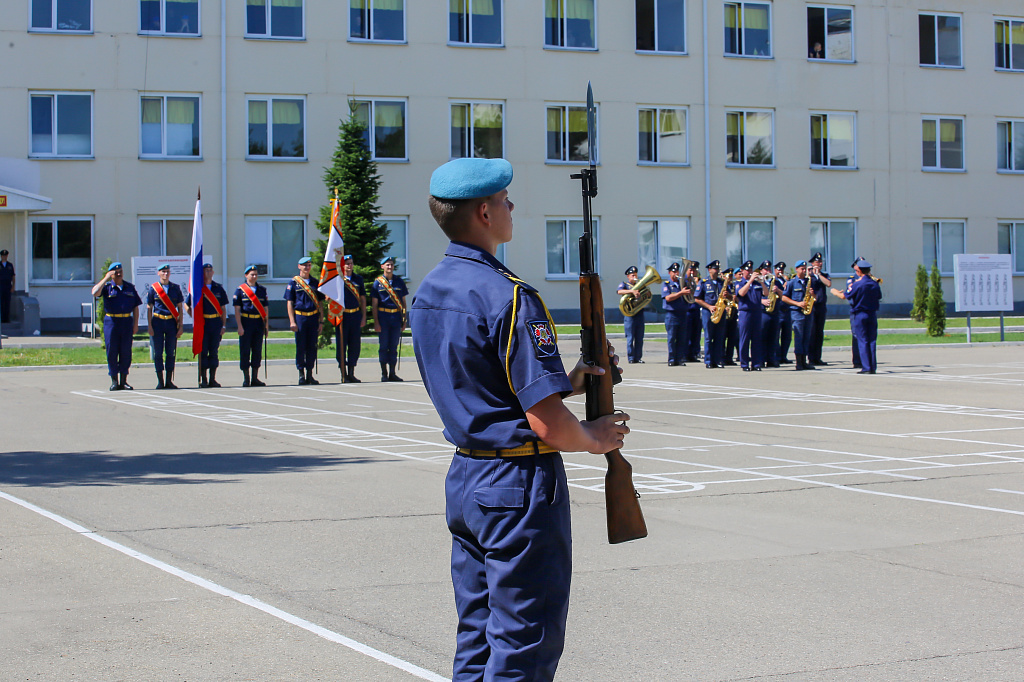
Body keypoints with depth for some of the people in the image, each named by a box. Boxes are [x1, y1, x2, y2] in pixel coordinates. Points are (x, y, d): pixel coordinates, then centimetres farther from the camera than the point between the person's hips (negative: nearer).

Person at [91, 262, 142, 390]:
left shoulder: (130, 287, 13)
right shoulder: (106, 286, 4)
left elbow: (135, 306, 14)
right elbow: (95, 293, -17)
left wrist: (135, 324, 5)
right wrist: (106, 278, -14)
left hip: (127, 322, 2)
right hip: (111, 321, -2)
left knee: (126, 352, 3)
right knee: (112, 352, -1)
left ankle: (123, 381, 10)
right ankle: (114, 381, 5)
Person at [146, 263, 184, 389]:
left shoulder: (175, 288, 8)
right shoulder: (153, 288, 2)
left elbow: (179, 308, 10)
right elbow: (149, 308, 3)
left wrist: (181, 325, 2)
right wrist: (150, 326, -5)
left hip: (172, 322, 2)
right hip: (157, 322, -1)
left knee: (171, 353, 3)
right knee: (158, 353, 0)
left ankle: (169, 381, 10)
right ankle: (160, 381, 6)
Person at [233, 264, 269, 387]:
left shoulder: (262, 289, 11)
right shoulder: (240, 290, 0)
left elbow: (265, 309, 13)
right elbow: (237, 309, -4)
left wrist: (266, 325, 8)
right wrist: (239, 326, -12)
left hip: (259, 323, 4)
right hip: (246, 323, -4)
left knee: (257, 351, 6)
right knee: (245, 351, -1)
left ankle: (255, 378, 13)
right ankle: (246, 378, 5)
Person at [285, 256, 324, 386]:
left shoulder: (315, 282, 12)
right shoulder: (293, 282, 2)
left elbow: (319, 303, 14)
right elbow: (289, 303, -1)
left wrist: (321, 321, 8)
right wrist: (292, 321, -9)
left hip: (313, 318, 3)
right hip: (299, 317, -3)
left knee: (312, 347, 4)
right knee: (300, 347, -1)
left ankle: (310, 375, 11)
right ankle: (301, 375, 6)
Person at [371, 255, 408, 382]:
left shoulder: (399, 281, 9)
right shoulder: (378, 282, 2)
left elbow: (403, 302, 12)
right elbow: (374, 304, 0)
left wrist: (404, 320, 6)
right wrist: (376, 322, -7)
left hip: (396, 317, 2)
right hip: (383, 317, -2)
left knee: (394, 346, 6)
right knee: (383, 346, 1)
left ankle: (392, 373, 12)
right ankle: (384, 373, 7)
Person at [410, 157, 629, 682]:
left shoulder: (427, 293, 8)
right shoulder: (508, 296, -19)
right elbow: (549, 425, -22)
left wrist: (560, 383, 13)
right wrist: (595, 437, -2)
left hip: (464, 479, 9)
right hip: (520, 485, -9)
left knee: (477, 640, 17)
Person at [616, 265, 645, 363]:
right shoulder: (624, 284, 5)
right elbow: (619, 291, -17)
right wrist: (631, 291, -29)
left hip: (639, 313, 4)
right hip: (629, 314, -4)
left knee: (639, 337, 4)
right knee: (630, 337, -4)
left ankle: (638, 357, 8)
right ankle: (630, 358, -1)